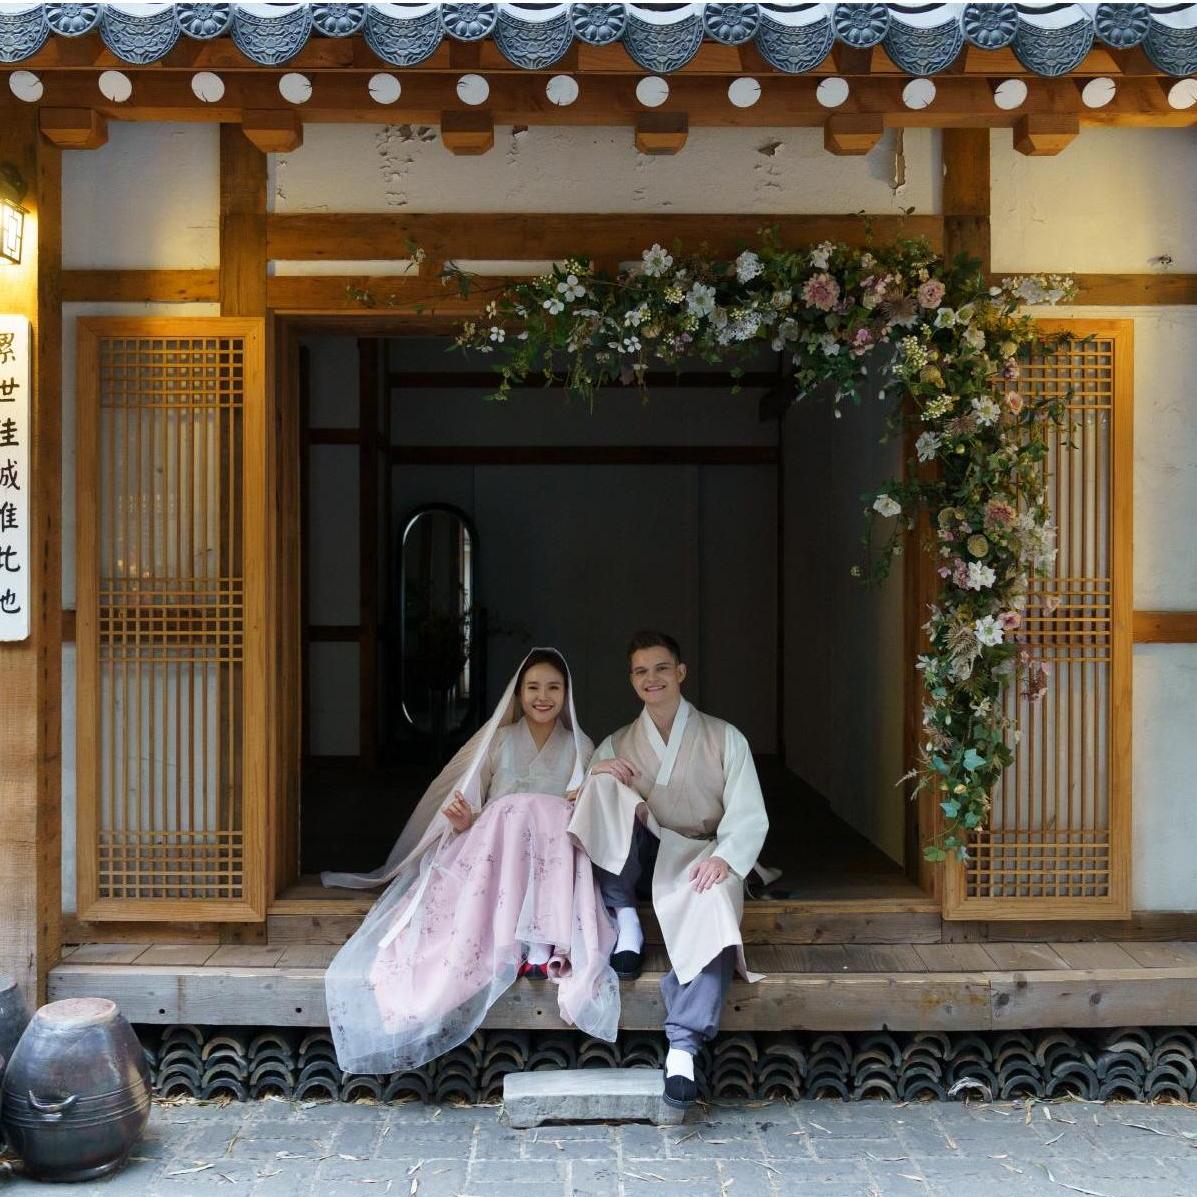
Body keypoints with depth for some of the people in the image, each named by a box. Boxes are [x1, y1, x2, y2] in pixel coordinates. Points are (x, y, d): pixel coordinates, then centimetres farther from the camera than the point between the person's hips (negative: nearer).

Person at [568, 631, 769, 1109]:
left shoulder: (724, 739, 8)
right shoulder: (615, 746, 17)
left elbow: (749, 817, -3)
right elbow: (579, 807, 7)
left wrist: (723, 858, -23)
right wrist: (595, 778, -15)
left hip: (699, 859, -2)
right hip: (636, 860, 2)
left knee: (714, 909, -38)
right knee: (606, 784, -23)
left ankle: (683, 1045, -40)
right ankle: (626, 920, -20)